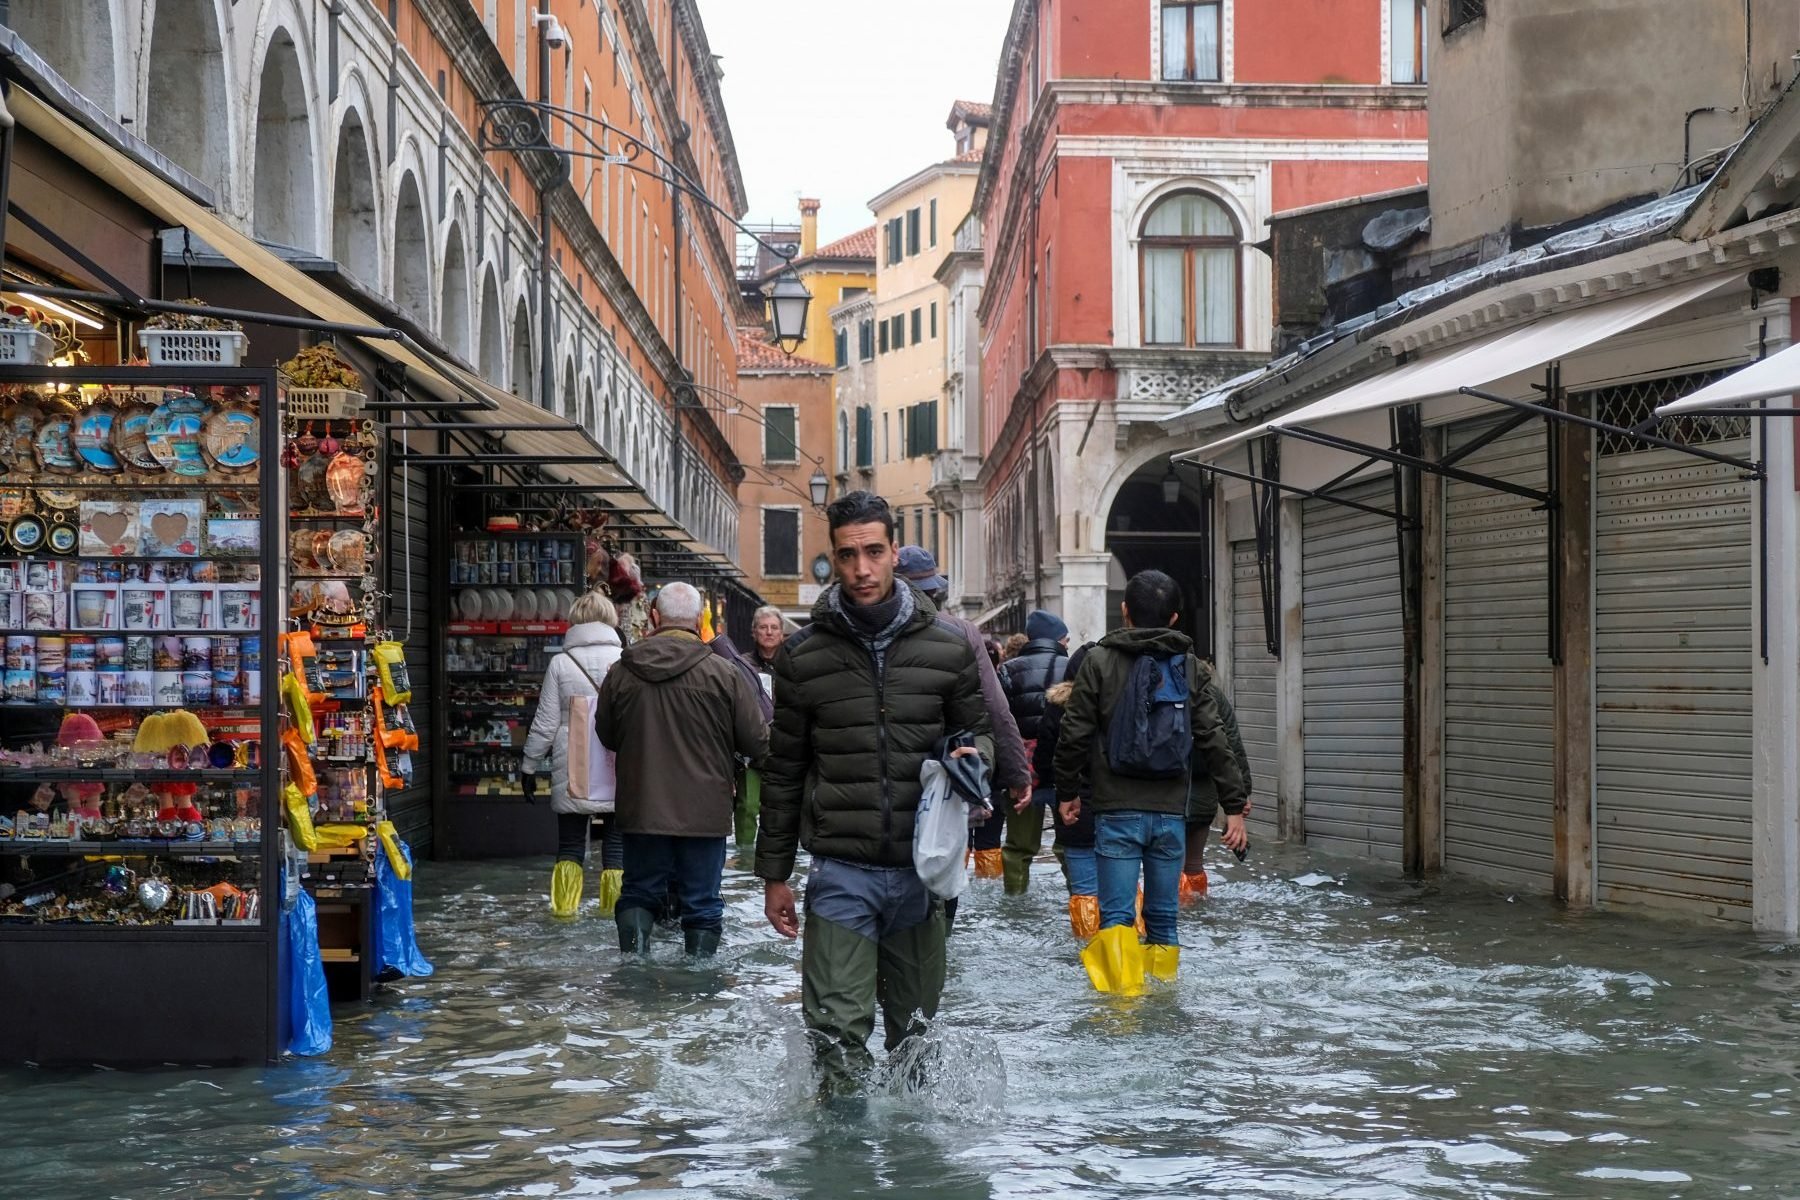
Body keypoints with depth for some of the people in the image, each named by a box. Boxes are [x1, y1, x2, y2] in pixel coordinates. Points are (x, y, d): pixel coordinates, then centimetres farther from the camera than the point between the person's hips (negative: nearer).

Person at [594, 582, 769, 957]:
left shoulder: (621, 673, -3)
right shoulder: (724, 673, -11)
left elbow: (606, 736, 12)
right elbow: (757, 743, -6)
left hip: (641, 811, 2)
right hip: (705, 812, -2)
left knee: (639, 893, 16)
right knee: (703, 904, 8)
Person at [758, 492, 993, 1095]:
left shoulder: (948, 647, 3)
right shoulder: (804, 656, 2)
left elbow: (979, 729, 16)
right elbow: (783, 771, 8)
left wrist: (973, 755, -10)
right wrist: (774, 874, 8)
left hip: (921, 869, 1)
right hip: (841, 871, -1)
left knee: (915, 1026, 12)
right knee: (837, 1028, -10)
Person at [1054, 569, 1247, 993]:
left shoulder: (1100, 661, -1)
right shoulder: (1192, 668, 6)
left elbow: (1075, 734, -1)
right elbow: (1214, 741, 3)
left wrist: (1067, 791, 12)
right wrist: (1234, 805, 6)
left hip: (1117, 810, -2)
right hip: (1171, 812, 2)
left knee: (1117, 913, -3)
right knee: (1163, 915, 11)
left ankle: (1123, 996, -16)